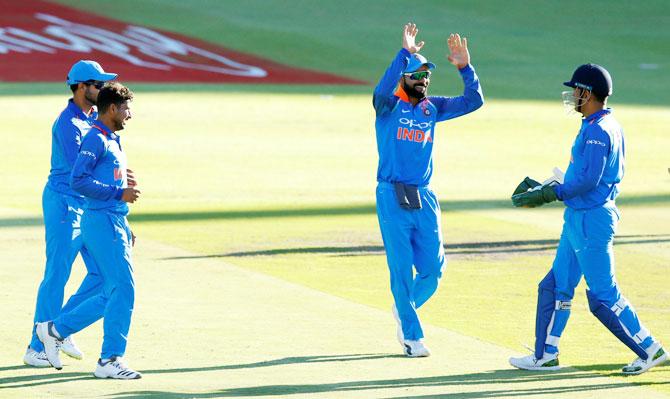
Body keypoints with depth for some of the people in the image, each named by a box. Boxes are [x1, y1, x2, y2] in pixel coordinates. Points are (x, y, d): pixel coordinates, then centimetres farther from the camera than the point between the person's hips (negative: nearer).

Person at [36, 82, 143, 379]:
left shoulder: (113, 141, 20)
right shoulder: (95, 139, -11)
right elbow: (78, 181, -21)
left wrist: (125, 229, 23)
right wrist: (119, 192, -20)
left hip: (115, 224, 10)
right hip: (101, 220, -10)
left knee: (112, 296, 10)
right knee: (123, 290, -10)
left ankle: (55, 330, 17)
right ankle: (110, 360, -6)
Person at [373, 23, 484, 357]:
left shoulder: (433, 108, 12)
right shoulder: (389, 106, -3)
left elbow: (474, 101, 6)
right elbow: (382, 91, -27)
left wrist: (465, 68, -9)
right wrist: (404, 53, -31)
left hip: (424, 198, 5)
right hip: (392, 197, -5)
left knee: (433, 268, 4)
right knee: (402, 268, -2)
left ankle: (404, 311, 32)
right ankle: (412, 335, 8)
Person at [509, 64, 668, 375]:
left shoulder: (598, 130, -18)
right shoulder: (602, 126, 14)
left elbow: (588, 180, -24)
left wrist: (550, 194, -17)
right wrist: (544, 189, 18)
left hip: (591, 220, -11)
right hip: (579, 218, 11)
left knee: (603, 296, -6)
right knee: (555, 286, 13)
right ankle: (545, 356, 19)